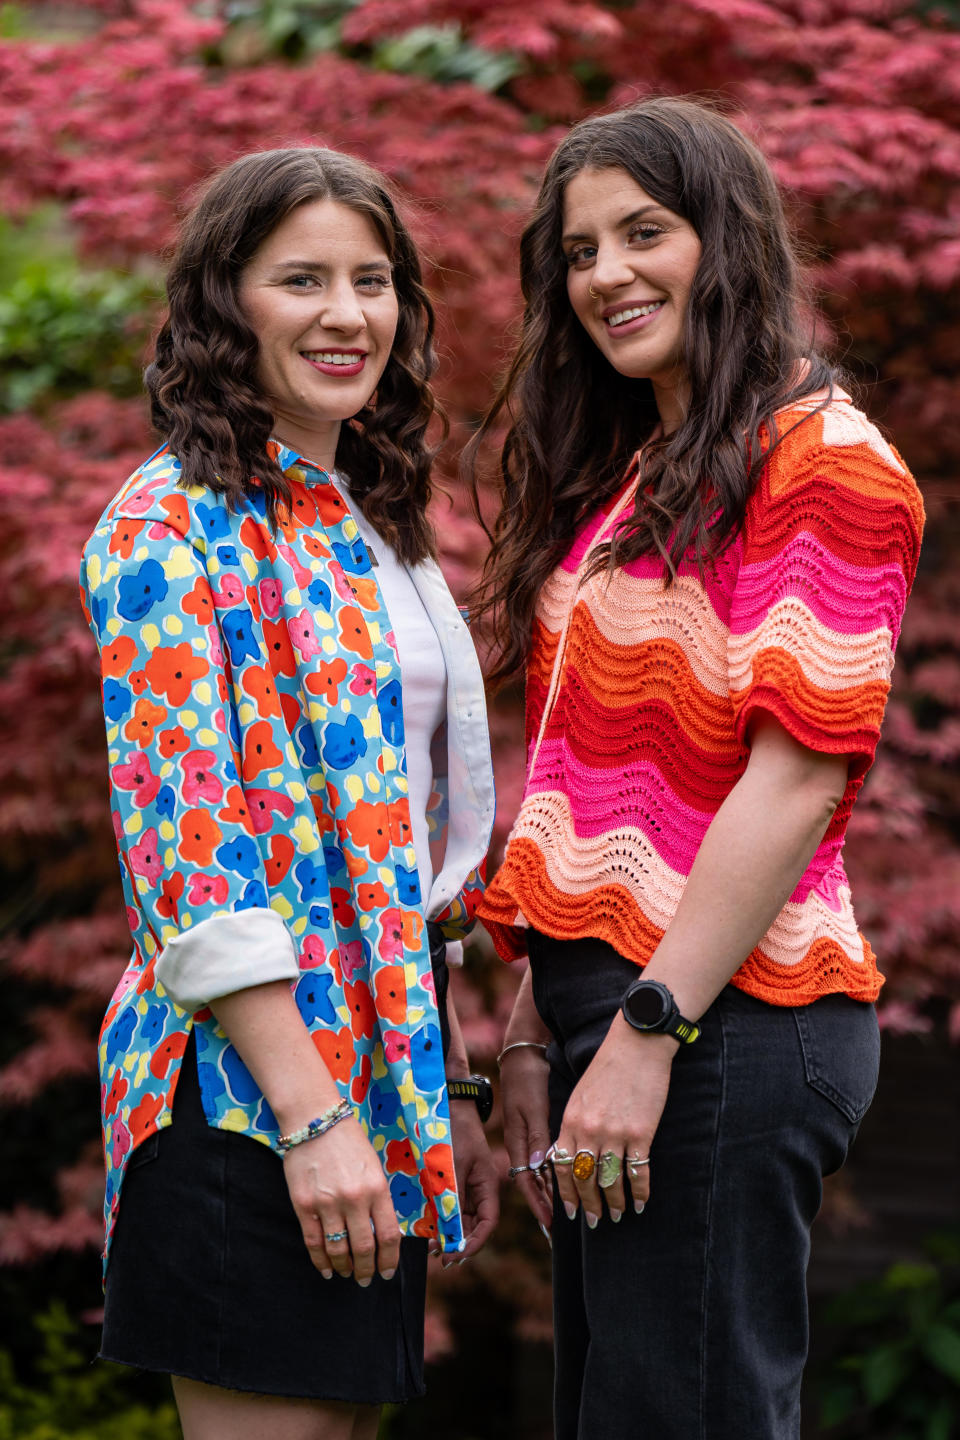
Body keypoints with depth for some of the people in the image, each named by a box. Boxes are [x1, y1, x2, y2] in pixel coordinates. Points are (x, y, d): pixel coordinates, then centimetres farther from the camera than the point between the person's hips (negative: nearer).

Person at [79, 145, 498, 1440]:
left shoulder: (370, 530, 17)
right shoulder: (171, 529, -9)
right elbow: (190, 859, -17)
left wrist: (452, 1097, 16)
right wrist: (312, 1116, -21)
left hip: (382, 1081, 8)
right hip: (247, 1083, -8)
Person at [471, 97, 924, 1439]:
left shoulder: (824, 460, -8)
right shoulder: (627, 477, 19)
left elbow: (803, 772, -16)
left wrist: (649, 1029, -18)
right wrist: (536, 1028, 15)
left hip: (724, 1023, -9)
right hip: (610, 1004, 9)